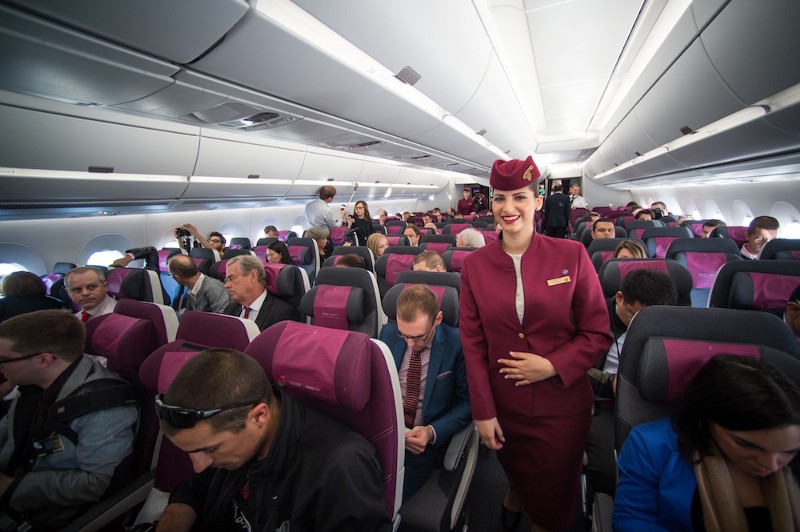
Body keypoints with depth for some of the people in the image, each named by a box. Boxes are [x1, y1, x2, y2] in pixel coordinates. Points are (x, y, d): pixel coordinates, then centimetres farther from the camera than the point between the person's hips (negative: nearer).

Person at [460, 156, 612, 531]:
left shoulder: (572, 255, -9)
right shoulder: (475, 264, -6)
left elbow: (598, 334, -4)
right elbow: (472, 344, -5)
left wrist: (552, 366, -18)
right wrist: (483, 412, -6)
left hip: (563, 406, -1)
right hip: (503, 405, 2)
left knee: (553, 500, 17)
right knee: (516, 473, 28)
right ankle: (516, 496, 63)